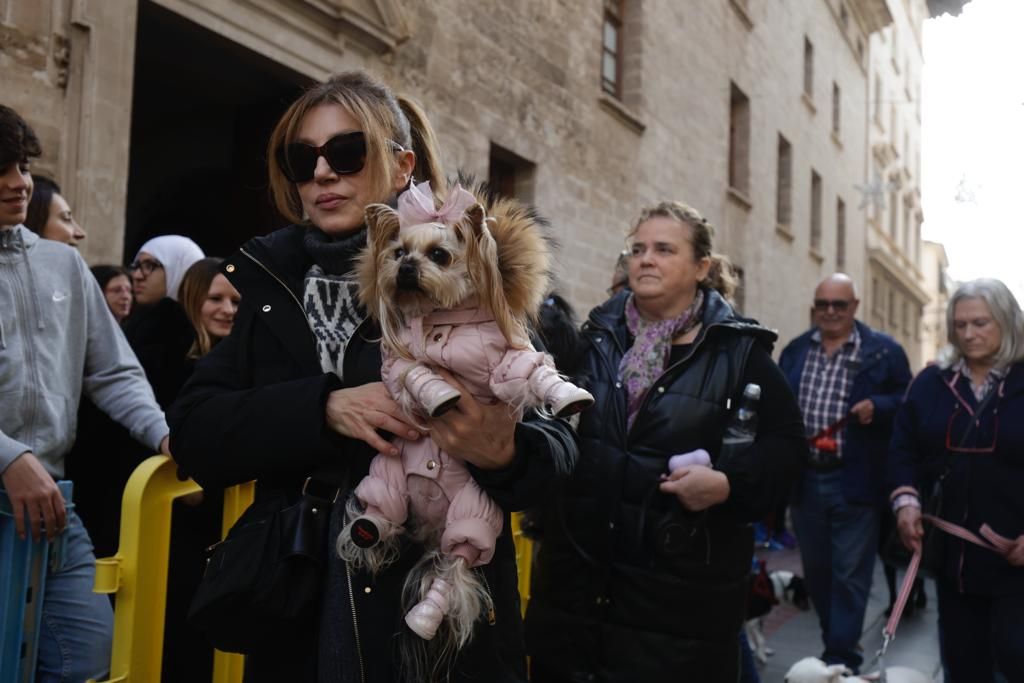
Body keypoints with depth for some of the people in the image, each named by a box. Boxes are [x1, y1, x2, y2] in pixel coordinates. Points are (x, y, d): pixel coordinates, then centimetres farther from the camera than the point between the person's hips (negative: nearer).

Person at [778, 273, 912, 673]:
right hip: (805, 479, 4)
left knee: (849, 573, 0)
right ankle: (839, 643, 31)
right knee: (815, 570, 14)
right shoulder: (795, 351, 11)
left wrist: (877, 407, -19)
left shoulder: (884, 351, 0)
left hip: (856, 482, -4)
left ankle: (841, 659, 7)